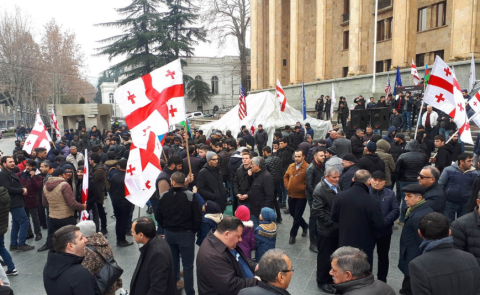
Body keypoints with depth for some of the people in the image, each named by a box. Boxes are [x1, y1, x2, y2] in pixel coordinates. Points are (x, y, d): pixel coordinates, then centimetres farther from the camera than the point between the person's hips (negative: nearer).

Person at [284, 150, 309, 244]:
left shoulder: (307, 167, -15)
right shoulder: (291, 166, 7)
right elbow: (286, 176, 20)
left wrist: (304, 188, -15)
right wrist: (287, 185, 7)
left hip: (301, 196, -7)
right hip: (291, 195, 7)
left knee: (297, 216, 1)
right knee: (293, 214, 19)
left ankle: (293, 235, 15)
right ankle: (305, 226, 42)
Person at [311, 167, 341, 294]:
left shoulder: (336, 187, 7)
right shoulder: (320, 189, -19)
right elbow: (317, 211, -23)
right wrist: (331, 223, -19)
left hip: (336, 228, 7)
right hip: (326, 230, -7)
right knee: (325, 257, 7)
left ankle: (330, 278, 36)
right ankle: (322, 281, 25)